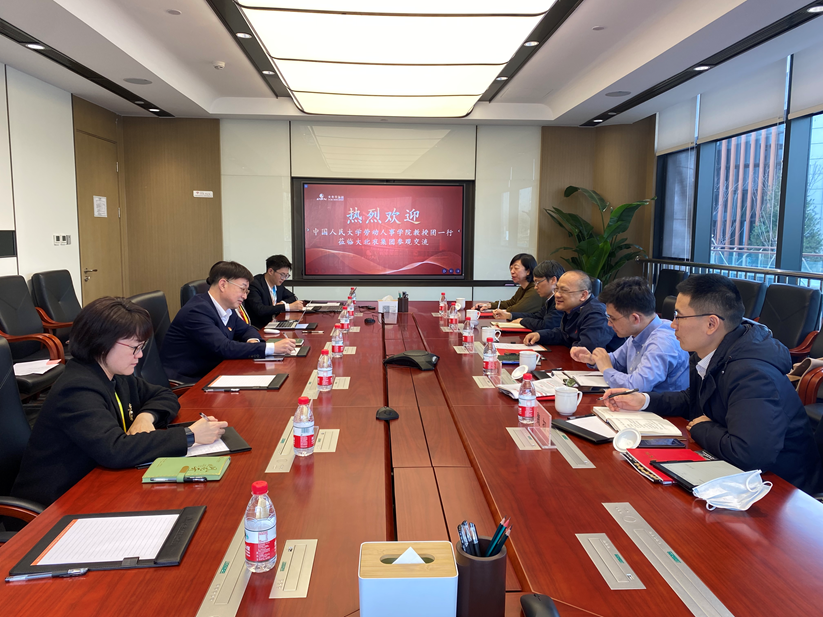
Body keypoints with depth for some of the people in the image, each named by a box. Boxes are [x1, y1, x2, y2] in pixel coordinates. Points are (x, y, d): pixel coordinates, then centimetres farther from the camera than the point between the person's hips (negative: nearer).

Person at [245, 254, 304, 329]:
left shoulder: (278, 284, 7)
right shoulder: (254, 285, -14)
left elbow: (292, 297, 22)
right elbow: (259, 310, -26)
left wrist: (284, 303, -2)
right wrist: (288, 307, -26)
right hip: (259, 328, -8)